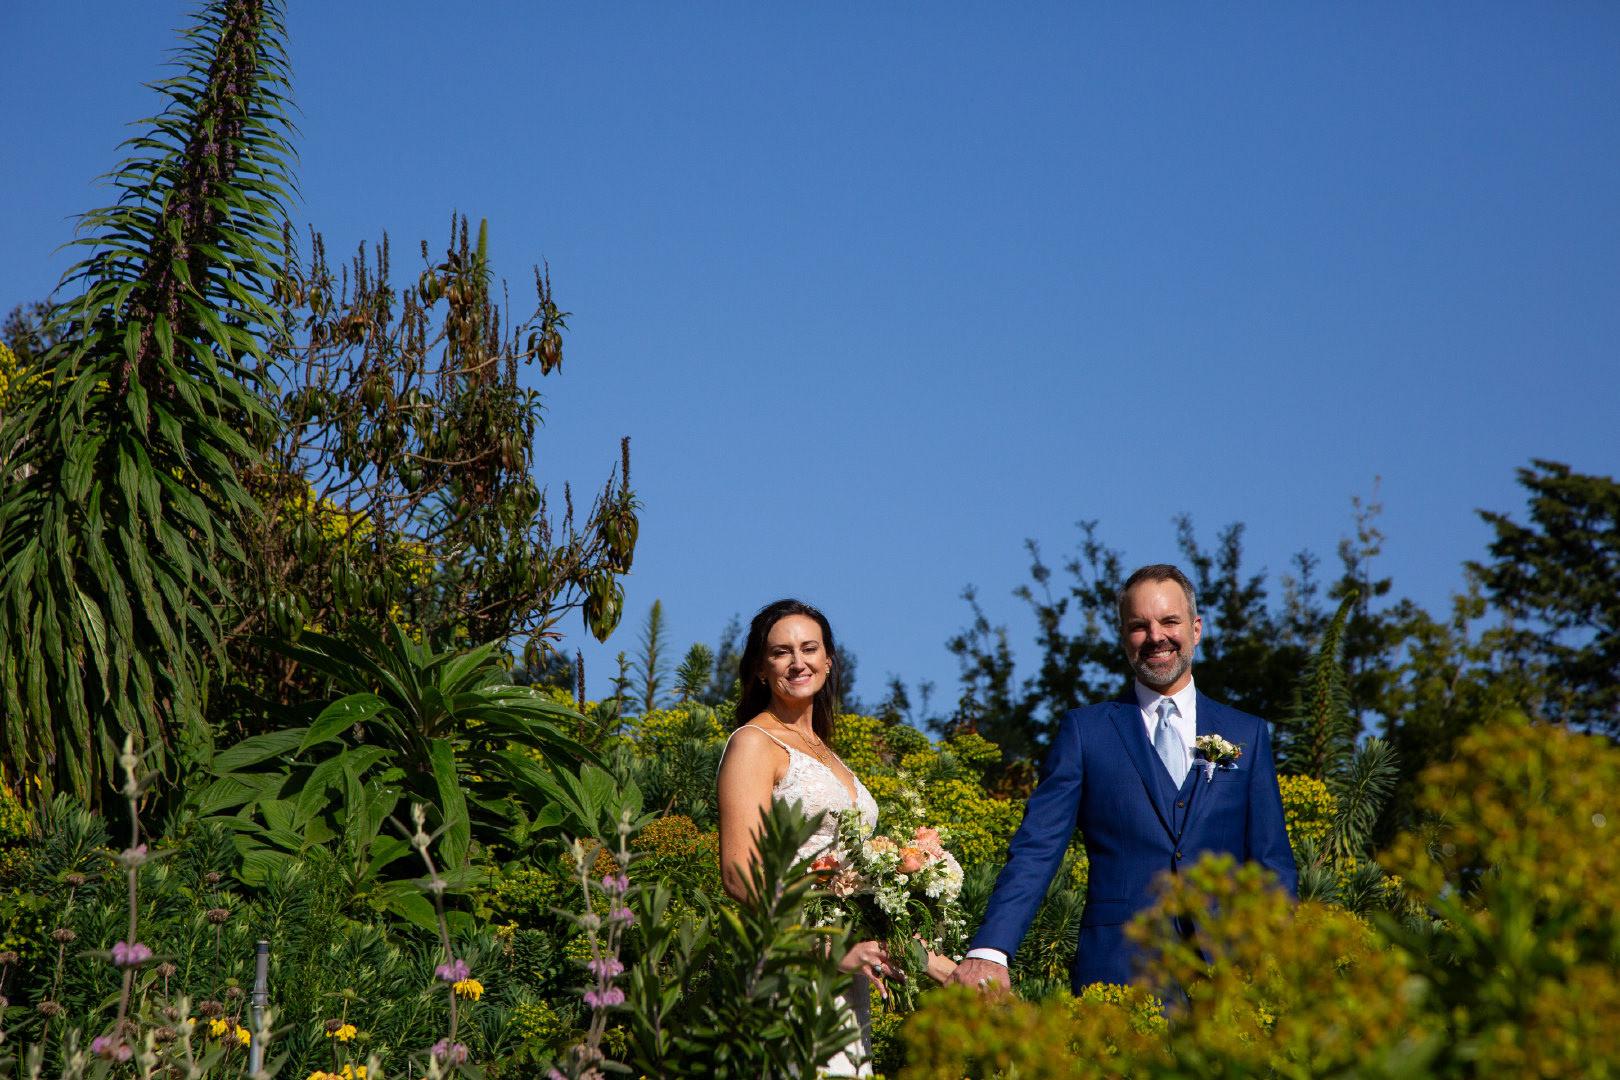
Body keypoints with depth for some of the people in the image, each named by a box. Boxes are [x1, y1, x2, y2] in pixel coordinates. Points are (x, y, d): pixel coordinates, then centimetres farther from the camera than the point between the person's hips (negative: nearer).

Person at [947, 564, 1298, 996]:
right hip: (1117, 968, -2)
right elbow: (1036, 850, 1)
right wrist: (990, 950, -13)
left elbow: (1272, 863, 14)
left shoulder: (1247, 734, 14)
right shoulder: (1083, 730, 8)